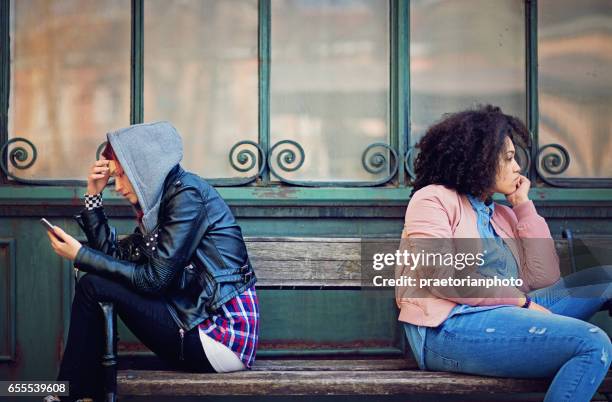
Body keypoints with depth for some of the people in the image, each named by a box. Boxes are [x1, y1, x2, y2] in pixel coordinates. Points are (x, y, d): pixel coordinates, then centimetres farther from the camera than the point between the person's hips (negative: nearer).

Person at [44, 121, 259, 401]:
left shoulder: (187, 193, -11)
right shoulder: (157, 203, 15)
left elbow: (154, 279, -15)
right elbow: (115, 256, 15)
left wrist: (80, 255, -9)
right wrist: (93, 195, 12)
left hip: (222, 335, -9)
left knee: (92, 287, -7)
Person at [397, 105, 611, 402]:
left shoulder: (503, 215, 24)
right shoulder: (433, 199, 5)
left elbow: (545, 279, 11)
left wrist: (524, 206, 14)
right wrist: (521, 302, -12)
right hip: (449, 328, -8)